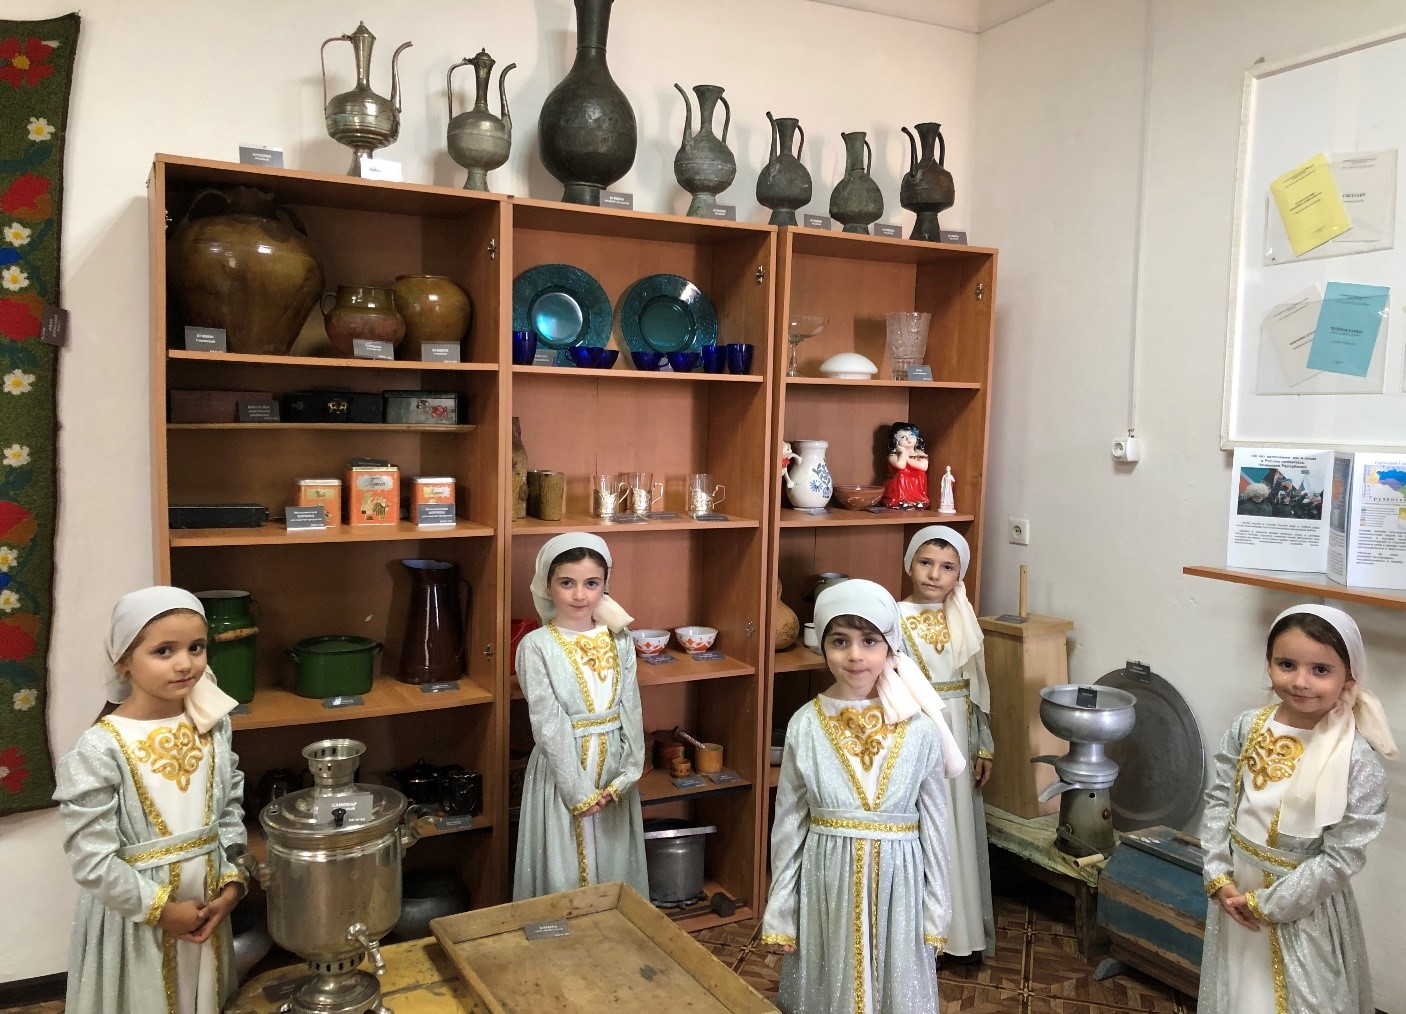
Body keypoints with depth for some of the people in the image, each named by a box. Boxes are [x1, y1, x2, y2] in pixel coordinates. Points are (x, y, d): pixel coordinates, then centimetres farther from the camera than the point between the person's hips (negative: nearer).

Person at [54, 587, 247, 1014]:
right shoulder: (100, 749, -20)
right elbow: (91, 858, -19)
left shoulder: (213, 725, -4)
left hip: (208, 904, 4)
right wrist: (159, 908, -14)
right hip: (135, 916, -4)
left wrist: (233, 882, -4)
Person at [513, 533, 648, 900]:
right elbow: (549, 725, -14)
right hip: (563, 770, -4)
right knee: (564, 874, 6)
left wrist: (625, 778, -10)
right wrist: (579, 791, -16)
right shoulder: (536, 646, -10)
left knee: (615, 868, 15)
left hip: (615, 772, 4)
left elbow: (631, 710, 0)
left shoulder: (620, 640, 2)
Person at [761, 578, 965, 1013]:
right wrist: (780, 912, 2)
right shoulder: (805, 725, -7)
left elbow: (934, 825, -1)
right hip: (826, 884, 0)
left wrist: (936, 913, 2)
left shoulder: (920, 729, -8)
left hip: (896, 883, 0)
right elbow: (789, 822, -1)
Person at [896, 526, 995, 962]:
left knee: (960, 835, 13)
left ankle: (962, 931, 28)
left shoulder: (963, 620, 5)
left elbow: (977, 690, 10)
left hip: (959, 742, 5)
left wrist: (984, 747, 7)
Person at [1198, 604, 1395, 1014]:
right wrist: (1218, 877, -7)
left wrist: (1267, 903, -15)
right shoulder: (1247, 728, -8)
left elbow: (1340, 859, -18)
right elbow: (1219, 799, 0)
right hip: (1235, 891, 4)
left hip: (1303, 904, -4)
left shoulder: (1358, 761, -20)